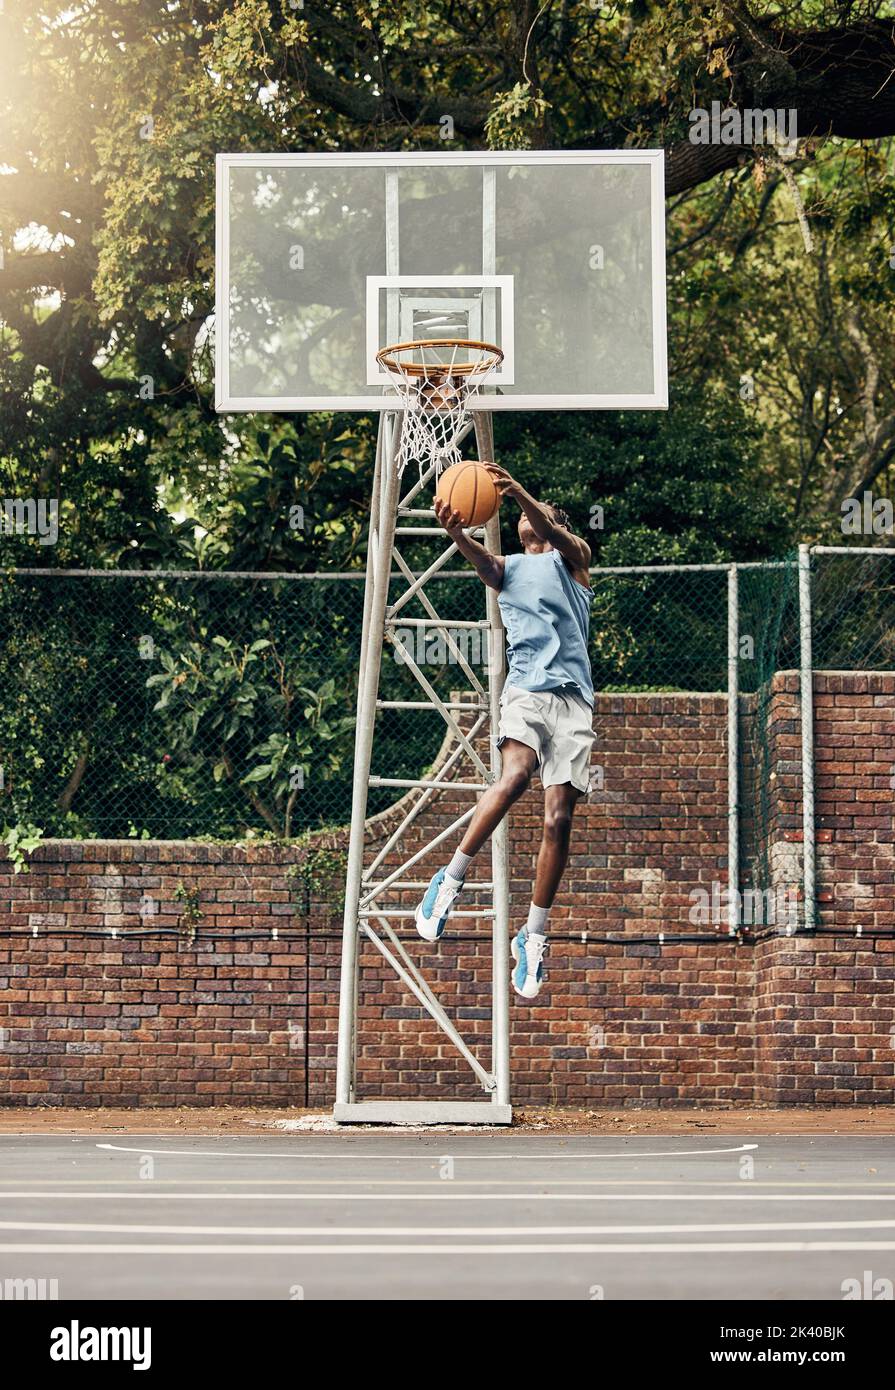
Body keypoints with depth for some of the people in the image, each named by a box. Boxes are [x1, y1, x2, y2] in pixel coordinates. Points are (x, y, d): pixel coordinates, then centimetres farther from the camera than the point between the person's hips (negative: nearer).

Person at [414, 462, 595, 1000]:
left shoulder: (572, 560, 18)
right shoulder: (508, 568, 20)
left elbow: (554, 534, -6)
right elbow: (483, 559, -4)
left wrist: (523, 495, -25)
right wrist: (457, 534, -27)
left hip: (573, 697, 0)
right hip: (526, 688, 0)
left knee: (559, 817, -6)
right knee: (514, 776, -30)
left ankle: (534, 935, 3)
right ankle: (452, 879, -21)